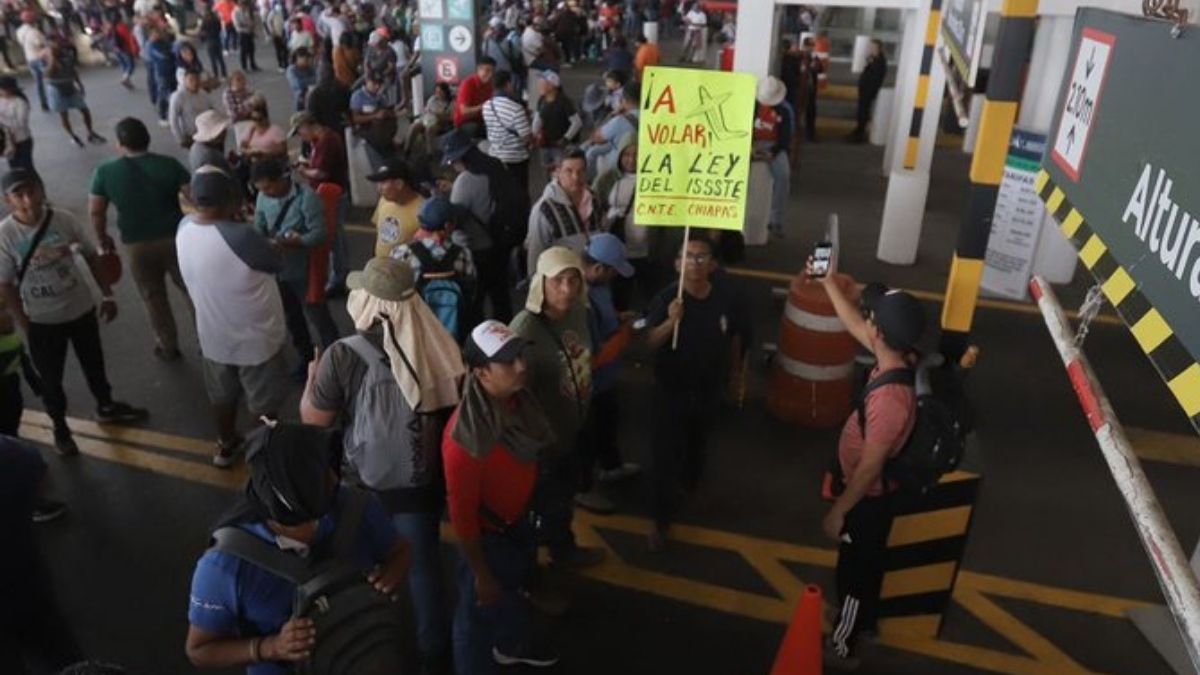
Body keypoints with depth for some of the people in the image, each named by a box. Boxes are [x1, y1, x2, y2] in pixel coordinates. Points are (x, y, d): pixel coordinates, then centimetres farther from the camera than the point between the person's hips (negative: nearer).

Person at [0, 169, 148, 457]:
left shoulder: (63, 220, -13)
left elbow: (91, 256, 0)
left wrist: (107, 295, 2)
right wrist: (25, 326, -10)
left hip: (81, 308, 2)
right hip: (42, 321, -2)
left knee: (94, 363, 23)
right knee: (50, 379, 15)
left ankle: (106, 406, 49)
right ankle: (60, 428, 38)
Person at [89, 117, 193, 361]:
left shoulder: (105, 172, -7)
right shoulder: (169, 164, -10)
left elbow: (95, 211, -4)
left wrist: (103, 239, 12)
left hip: (138, 245, 0)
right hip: (176, 238, 0)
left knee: (153, 296, 17)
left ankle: (168, 346, 29)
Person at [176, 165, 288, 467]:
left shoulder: (184, 228, -10)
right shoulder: (240, 236, -33)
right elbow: (276, 264, -15)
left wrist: (231, 221, -7)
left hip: (213, 337, 6)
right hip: (256, 339, -6)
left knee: (222, 397, 28)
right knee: (264, 405, 17)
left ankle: (226, 446, 50)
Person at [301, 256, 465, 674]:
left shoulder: (345, 356, -26)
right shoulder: (437, 343, -17)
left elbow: (314, 419, -12)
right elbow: (453, 404, -2)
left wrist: (312, 380, 7)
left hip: (374, 486, -2)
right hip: (429, 478, 2)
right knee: (424, 564, 21)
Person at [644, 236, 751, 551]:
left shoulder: (727, 298, -16)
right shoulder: (667, 297, -21)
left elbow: (737, 336, 2)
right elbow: (650, 344, -24)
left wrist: (735, 371, 14)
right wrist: (671, 321, -41)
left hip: (709, 387, 3)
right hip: (671, 387, -3)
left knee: (698, 442, 27)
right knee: (667, 453, -2)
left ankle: (690, 481, 56)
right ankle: (662, 519, 12)